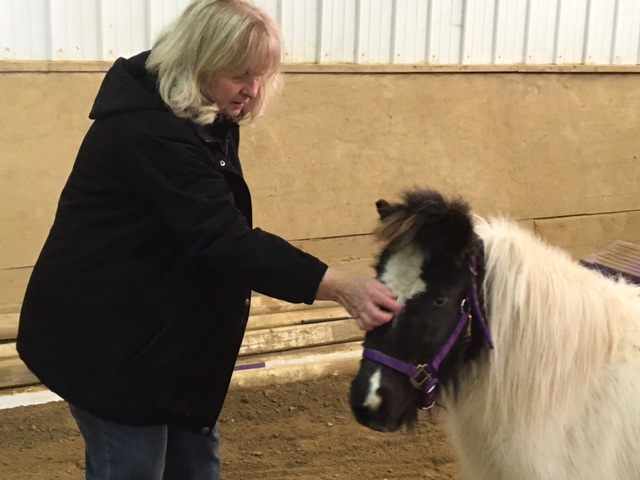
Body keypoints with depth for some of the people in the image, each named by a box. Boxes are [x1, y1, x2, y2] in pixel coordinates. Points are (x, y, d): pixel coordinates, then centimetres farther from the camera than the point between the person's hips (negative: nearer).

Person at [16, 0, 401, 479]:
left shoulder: (206, 118, 4)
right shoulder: (150, 131, -28)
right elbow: (223, 237, -36)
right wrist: (339, 285, -40)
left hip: (164, 325, 10)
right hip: (106, 333, -10)